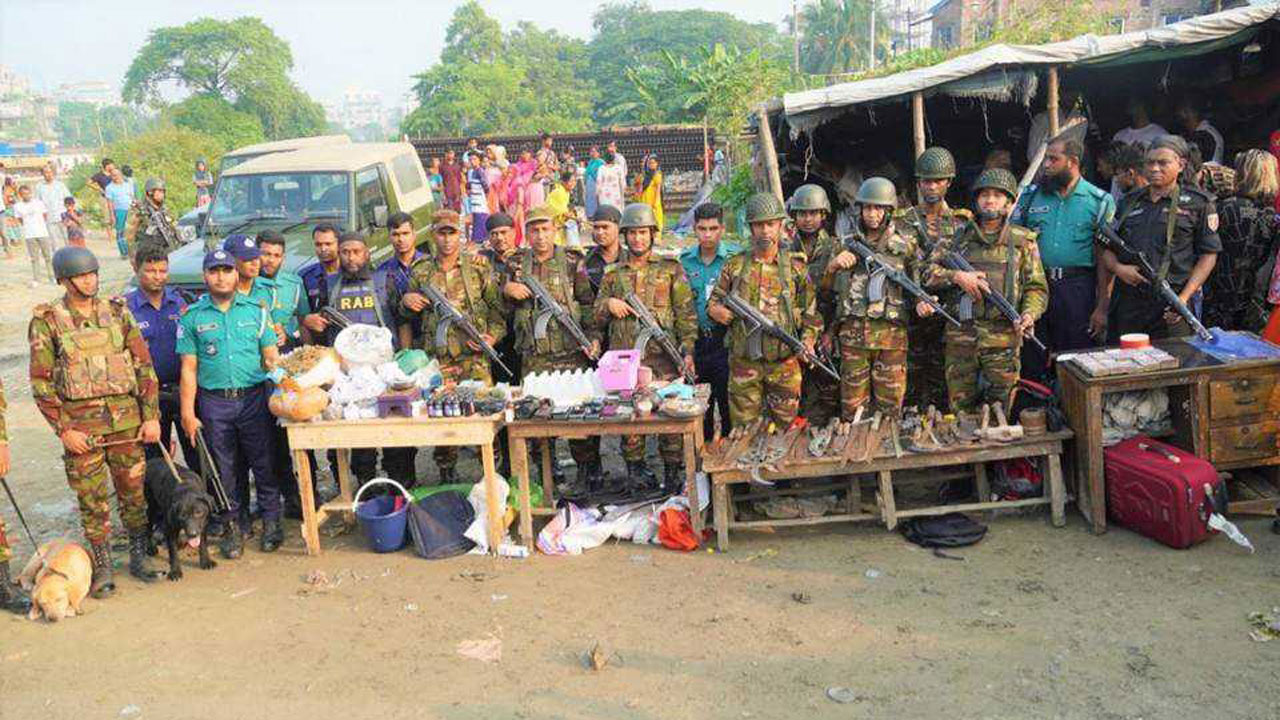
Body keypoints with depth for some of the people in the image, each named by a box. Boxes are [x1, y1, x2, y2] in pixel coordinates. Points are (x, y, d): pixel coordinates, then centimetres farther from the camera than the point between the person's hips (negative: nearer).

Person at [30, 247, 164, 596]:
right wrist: (64, 430, -8)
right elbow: (41, 383, -2)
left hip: (126, 418, 2)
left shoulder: (117, 311, 6)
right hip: (80, 422, -2)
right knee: (92, 499, 4)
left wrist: (151, 416, 1)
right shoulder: (47, 321, -1)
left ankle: (139, 555, 25)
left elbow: (144, 366, 6)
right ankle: (103, 566, 17)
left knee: (133, 490, 9)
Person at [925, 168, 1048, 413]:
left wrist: (1029, 314, -15)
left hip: (1003, 336, -1)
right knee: (960, 409, 9)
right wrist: (956, 276, -11)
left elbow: (1036, 287, 4)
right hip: (960, 336, 1)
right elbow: (928, 272, 6)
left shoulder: (1023, 241, 7)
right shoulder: (958, 238, 10)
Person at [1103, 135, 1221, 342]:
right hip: (1126, 304, 3)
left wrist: (1184, 298, -8)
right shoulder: (1129, 201, 15)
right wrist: (1118, 268, -5)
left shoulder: (1197, 203, 4)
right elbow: (1107, 249, 17)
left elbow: (1209, 254, 2)